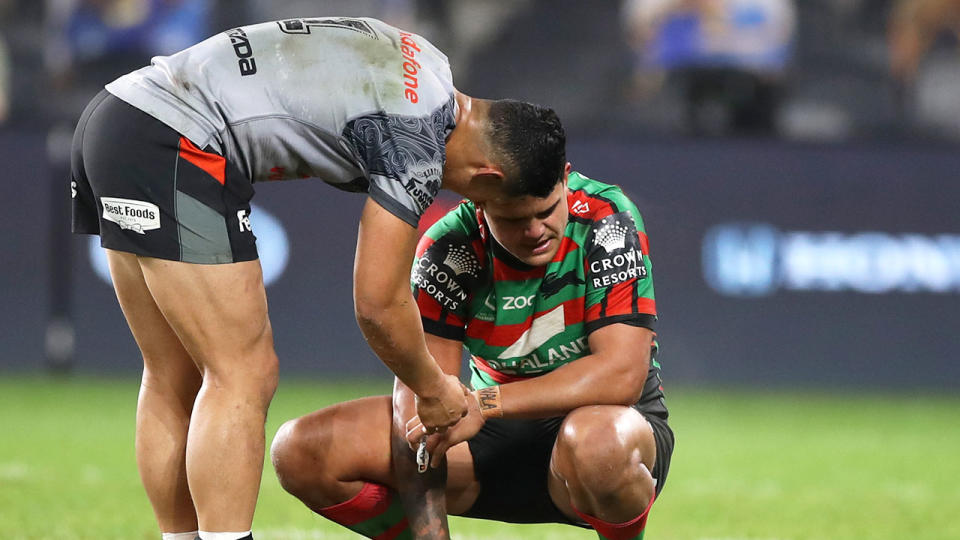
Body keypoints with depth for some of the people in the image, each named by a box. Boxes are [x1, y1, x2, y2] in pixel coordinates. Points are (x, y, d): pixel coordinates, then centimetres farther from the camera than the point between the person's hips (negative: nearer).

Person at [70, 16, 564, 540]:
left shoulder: (423, 62, 14)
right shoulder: (417, 145, -12)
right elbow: (378, 303, -8)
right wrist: (433, 390, 8)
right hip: (172, 148, -10)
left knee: (174, 378, 11)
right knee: (245, 375, -9)